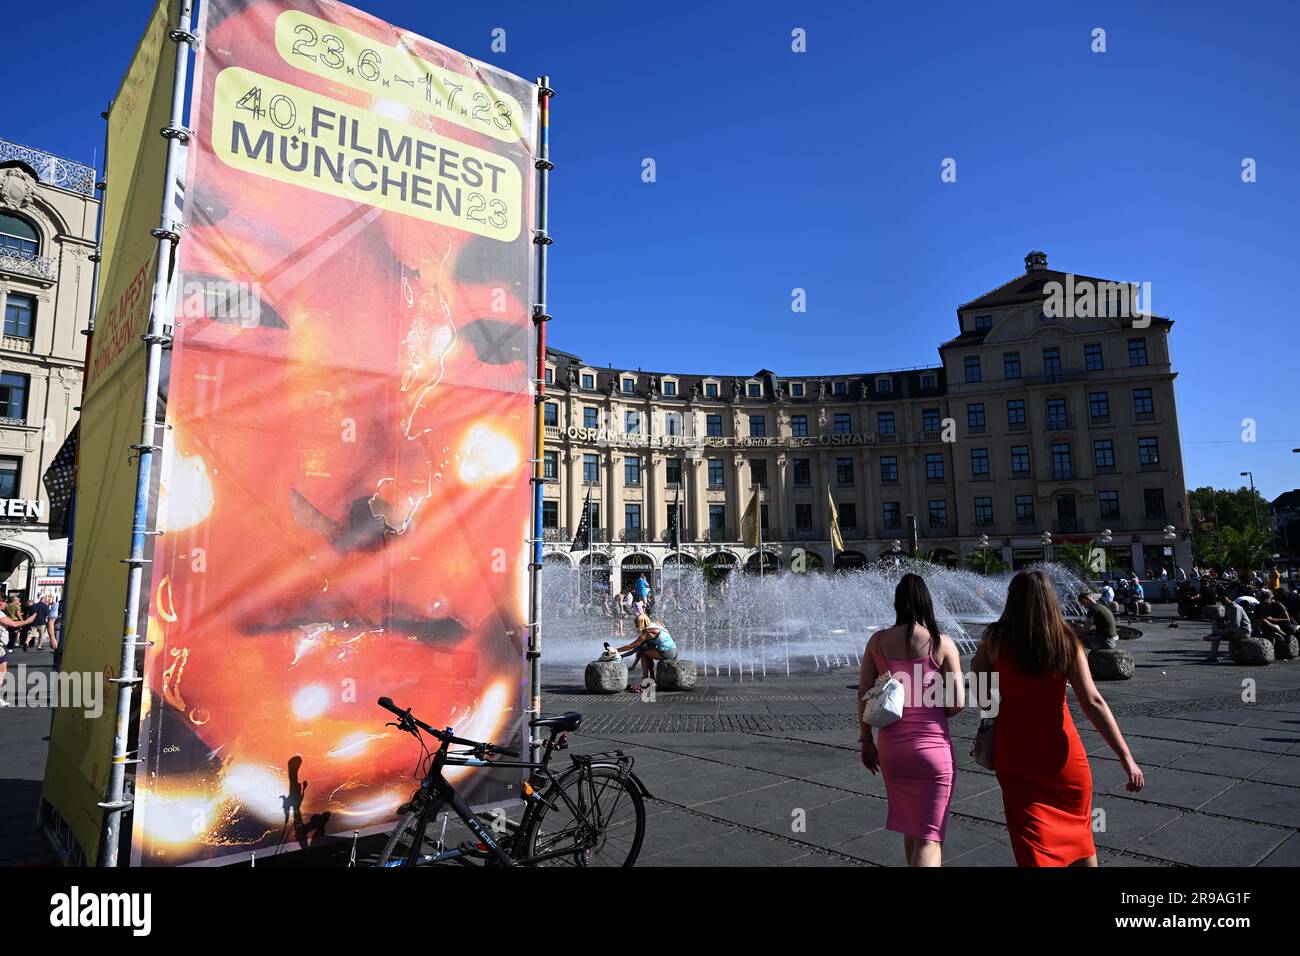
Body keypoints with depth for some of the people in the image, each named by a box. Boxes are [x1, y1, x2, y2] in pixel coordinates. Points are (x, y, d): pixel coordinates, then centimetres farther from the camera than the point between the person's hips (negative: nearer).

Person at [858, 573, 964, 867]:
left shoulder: (878, 641, -1)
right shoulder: (942, 643, -8)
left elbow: (864, 697, 1)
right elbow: (958, 703, -8)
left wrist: (866, 740, 12)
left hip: (891, 748, 3)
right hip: (932, 747, -3)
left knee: (911, 827, 25)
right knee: (928, 837, 3)